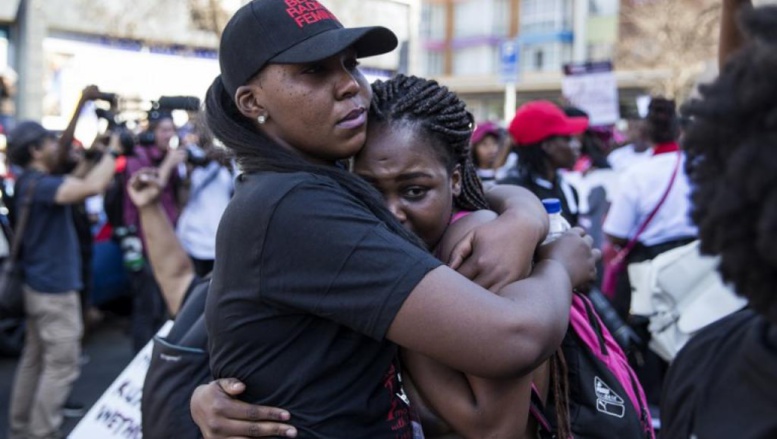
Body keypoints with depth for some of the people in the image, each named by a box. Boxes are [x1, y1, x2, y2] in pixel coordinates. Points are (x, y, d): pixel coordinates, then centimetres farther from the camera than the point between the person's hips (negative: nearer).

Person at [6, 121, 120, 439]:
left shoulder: (30, 183, 10)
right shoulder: (39, 184, -22)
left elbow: (76, 186, 20)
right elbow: (93, 187, -35)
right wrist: (112, 151, -22)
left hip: (40, 285, 10)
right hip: (55, 287, -10)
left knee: (34, 358, 17)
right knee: (62, 364, -4)